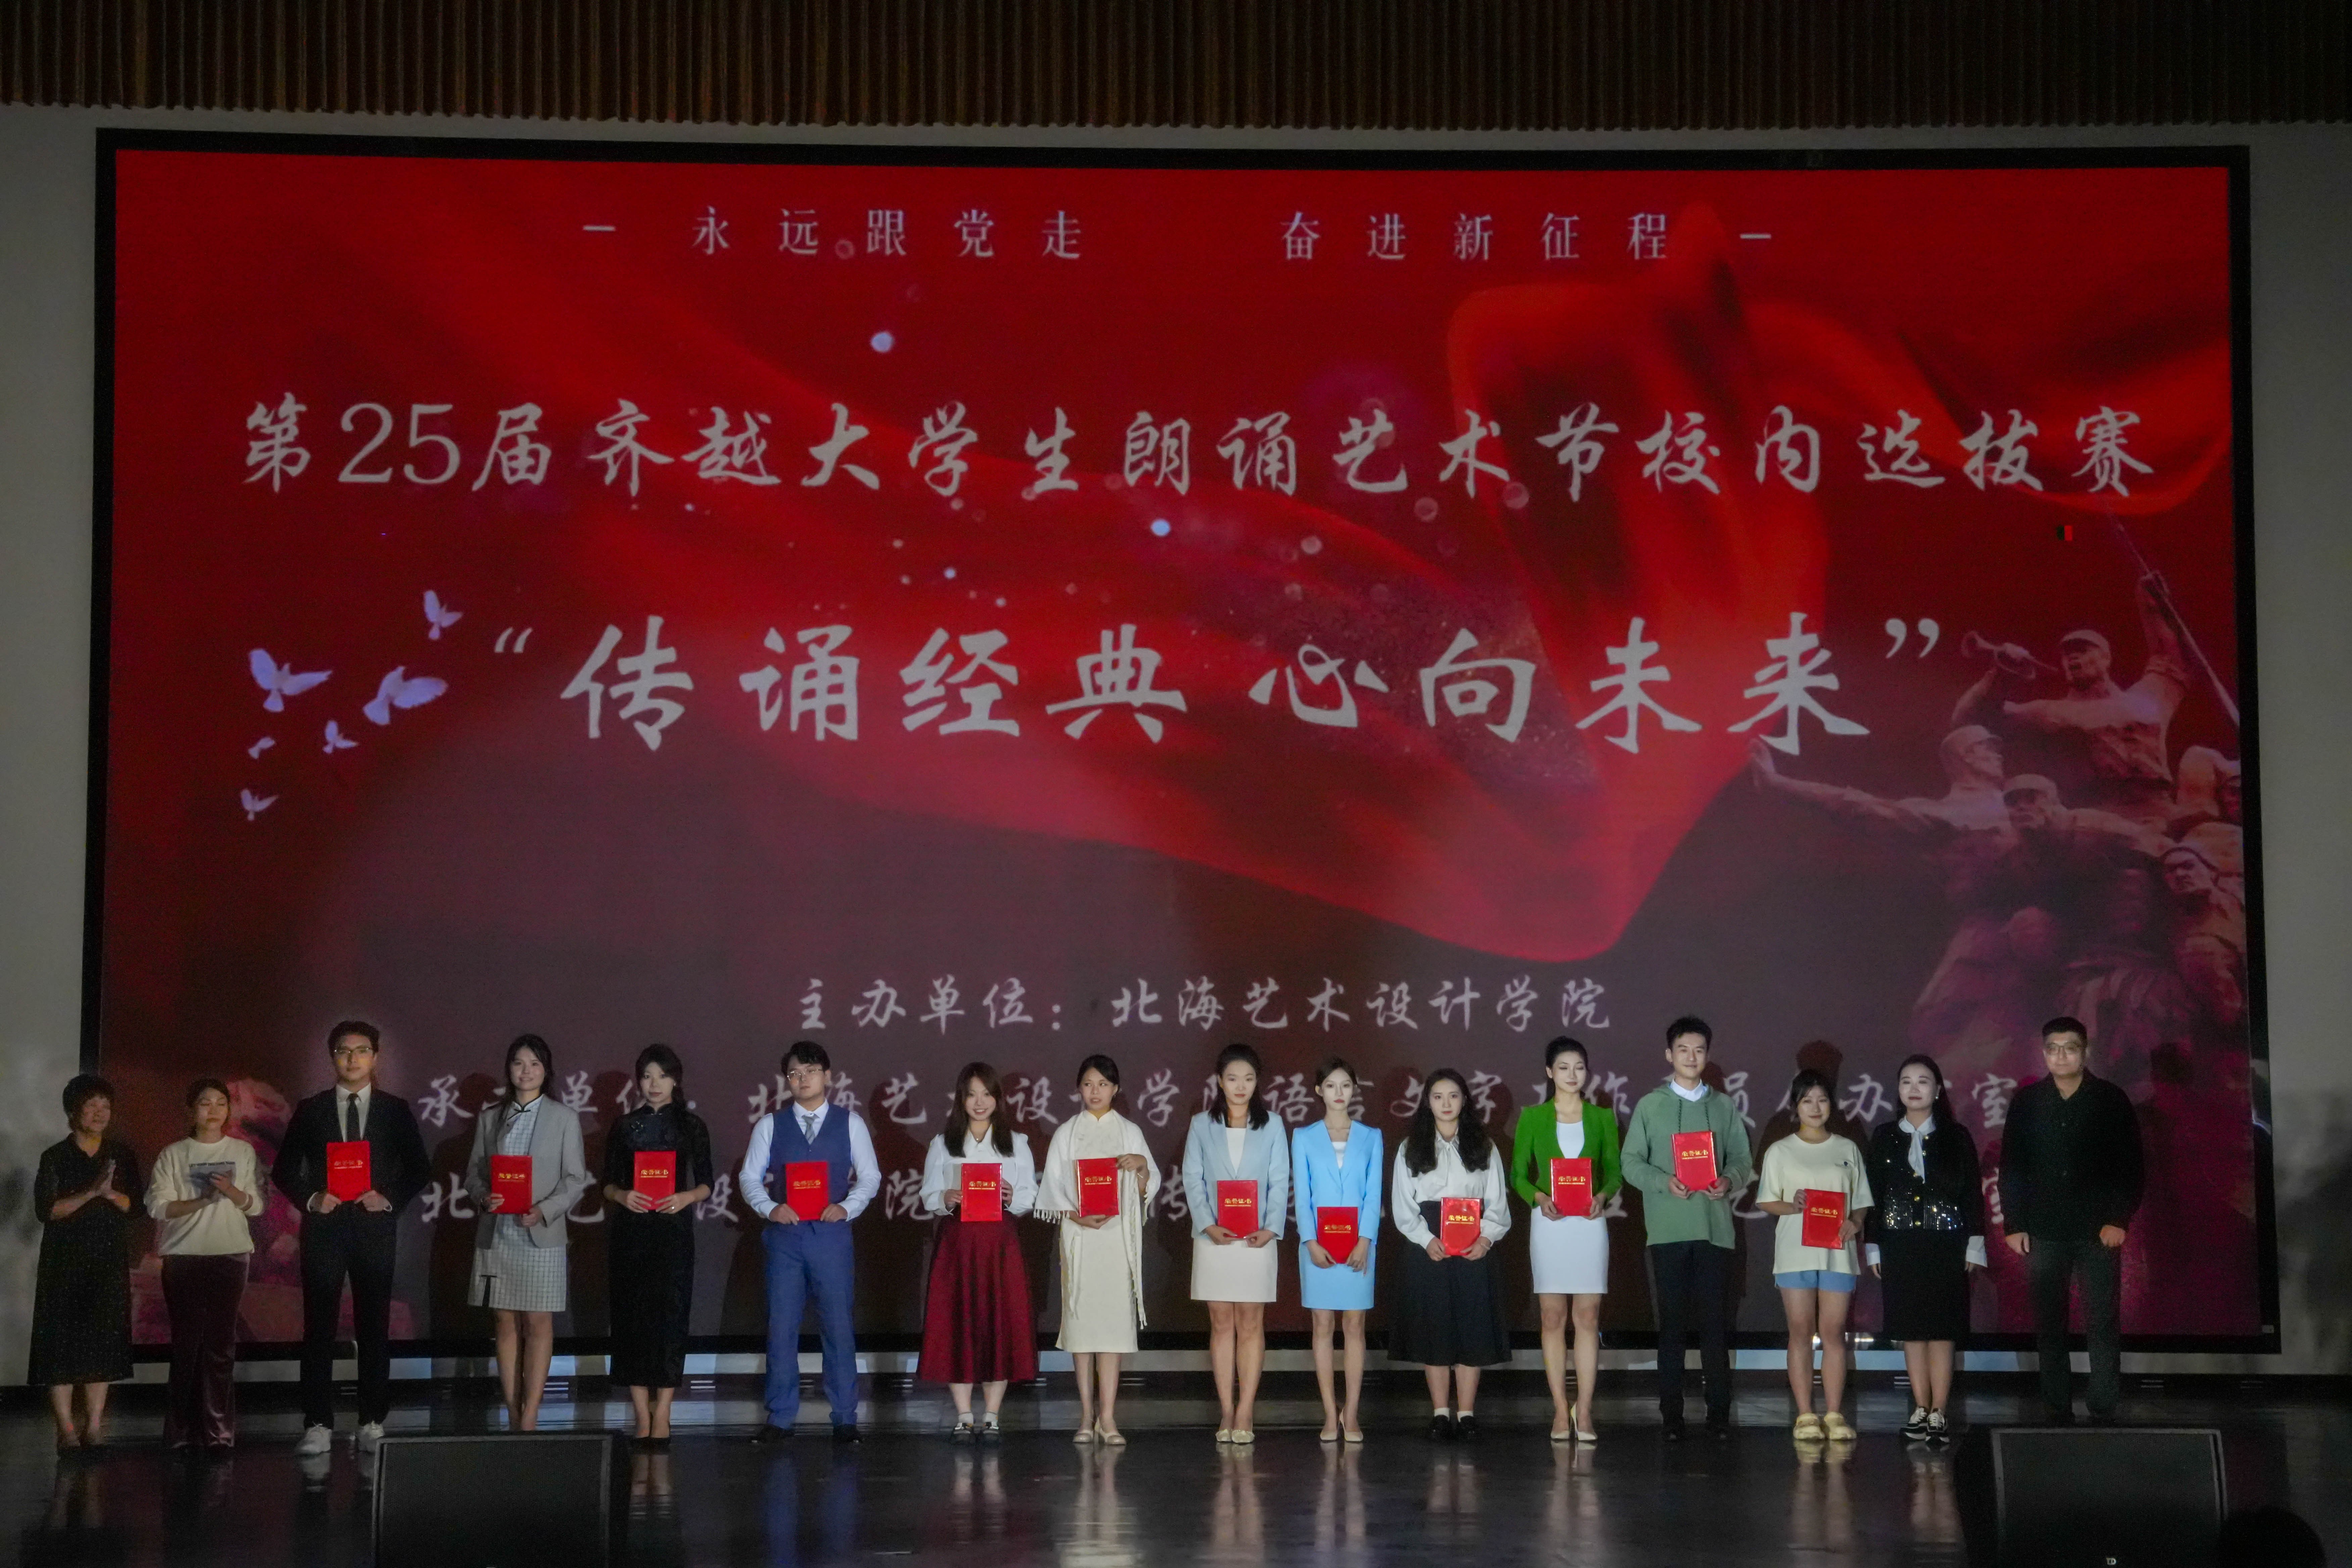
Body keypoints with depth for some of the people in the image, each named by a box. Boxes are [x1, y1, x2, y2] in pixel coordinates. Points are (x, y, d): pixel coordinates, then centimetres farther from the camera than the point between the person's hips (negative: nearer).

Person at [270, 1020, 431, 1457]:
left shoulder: (396, 1110, 7)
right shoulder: (311, 1110, 7)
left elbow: (419, 1170, 7)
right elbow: (284, 1171, 8)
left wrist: (391, 1199, -8)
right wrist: (311, 1199, -8)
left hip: (376, 1229, 0)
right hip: (324, 1228, 0)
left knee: (374, 1327, 3)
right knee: (319, 1328, -2)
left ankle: (373, 1421, 9)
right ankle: (318, 1425, 0)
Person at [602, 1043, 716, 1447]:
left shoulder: (691, 1126, 6)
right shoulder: (624, 1128, 10)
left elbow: (706, 1184, 6)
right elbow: (608, 1183, 11)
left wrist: (686, 1198, -13)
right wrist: (622, 1196, -10)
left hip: (673, 1233, -2)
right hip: (630, 1234, 2)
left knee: (669, 1315, -6)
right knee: (631, 1318, -1)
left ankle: (661, 1417, -4)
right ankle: (642, 1419, 4)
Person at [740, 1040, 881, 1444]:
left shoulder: (850, 1123, 6)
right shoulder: (770, 1126, 7)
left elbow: (870, 1177, 5)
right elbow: (750, 1177, 6)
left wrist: (847, 1207, -11)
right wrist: (770, 1208, -12)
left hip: (831, 1233, -1)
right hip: (784, 1233, 1)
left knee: (839, 1327, 1)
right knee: (781, 1328, 2)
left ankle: (845, 1418, 9)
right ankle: (780, 1418, 10)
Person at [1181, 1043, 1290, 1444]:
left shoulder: (1271, 1126, 6)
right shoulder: (1202, 1126, 7)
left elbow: (1280, 1182, 2)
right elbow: (1193, 1180, 2)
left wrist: (1271, 1228, -11)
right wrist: (1208, 1225, -12)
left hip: (1257, 1240, 0)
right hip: (1214, 1238, 0)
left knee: (1250, 1322, 0)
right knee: (1221, 1323, 3)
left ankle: (1245, 1414, 1)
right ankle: (1227, 1413, 6)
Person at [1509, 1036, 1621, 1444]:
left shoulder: (1602, 1117, 8)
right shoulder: (1533, 1118, 6)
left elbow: (1615, 1171, 8)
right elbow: (1518, 1174, 5)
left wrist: (1603, 1195, -13)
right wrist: (1539, 1198, -14)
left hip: (1589, 1223, 0)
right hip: (1548, 1223, 0)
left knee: (1588, 1317, -2)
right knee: (1553, 1318, 0)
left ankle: (1584, 1412, 1)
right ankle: (1561, 1412, 4)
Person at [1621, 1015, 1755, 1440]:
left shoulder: (1724, 1107, 12)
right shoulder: (1650, 1106, 7)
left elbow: (1742, 1160, 10)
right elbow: (1632, 1162, 3)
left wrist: (1729, 1181, -12)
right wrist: (1664, 1182, -15)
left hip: (1714, 1225, 1)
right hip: (1669, 1226, -1)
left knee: (1714, 1323, 0)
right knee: (1671, 1323, 0)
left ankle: (1719, 1412, 4)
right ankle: (1671, 1415, 3)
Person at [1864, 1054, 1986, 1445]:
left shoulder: (1956, 1137, 3)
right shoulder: (1883, 1137, 7)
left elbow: (1973, 1193, 3)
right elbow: (1872, 1195, 8)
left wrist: (1974, 1246, -2)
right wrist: (1872, 1247, 4)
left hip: (1945, 1245, -2)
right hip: (1900, 1244, 2)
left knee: (1942, 1328, -4)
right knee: (1911, 1329, 3)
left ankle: (1939, 1413, -2)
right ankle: (1921, 1409, 9)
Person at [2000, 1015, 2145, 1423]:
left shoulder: (2111, 1100, 2)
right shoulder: (2027, 1102, 6)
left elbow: (2131, 1167, 2)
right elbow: (2011, 1167, 8)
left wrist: (2119, 1220, -7)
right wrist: (2014, 1224, 2)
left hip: (2099, 1231, -2)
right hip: (2044, 1232, 2)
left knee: (2103, 1325, -3)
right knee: (2049, 1328, 3)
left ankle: (2104, 1414, 0)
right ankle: (2058, 1414, 7)